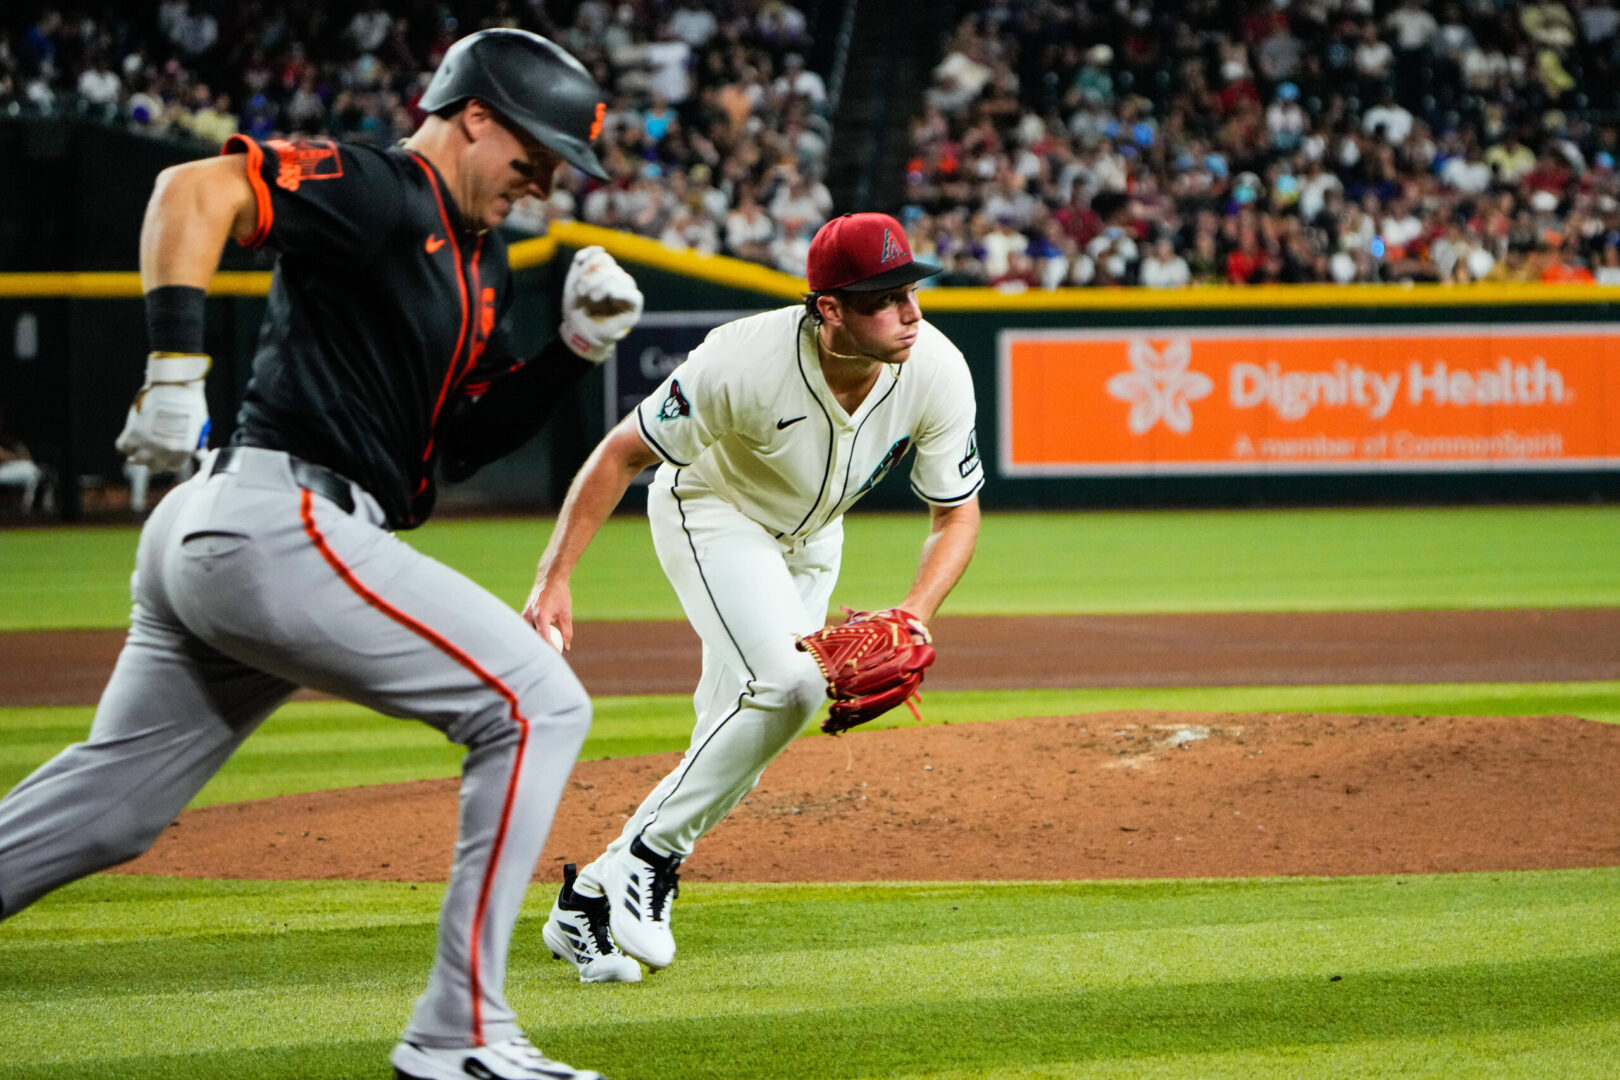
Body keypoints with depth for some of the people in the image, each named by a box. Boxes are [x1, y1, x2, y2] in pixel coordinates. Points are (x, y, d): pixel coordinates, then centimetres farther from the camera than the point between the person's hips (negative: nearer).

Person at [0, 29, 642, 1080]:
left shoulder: (482, 263, 21)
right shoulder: (370, 189, -8)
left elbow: (472, 434, 22)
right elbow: (195, 188, -20)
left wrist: (578, 345, 10)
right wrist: (178, 361, -28)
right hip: (280, 521, -10)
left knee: (102, 812, 15)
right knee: (536, 705, -9)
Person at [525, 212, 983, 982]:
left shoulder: (937, 374, -25)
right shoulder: (744, 364, -36)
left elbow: (957, 514, -12)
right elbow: (622, 455, -24)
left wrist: (916, 614, -29)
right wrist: (554, 579, -29)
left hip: (809, 538, 6)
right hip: (712, 512, -5)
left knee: (737, 733, 5)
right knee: (787, 684, -27)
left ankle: (592, 899, 18)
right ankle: (649, 854, -12)